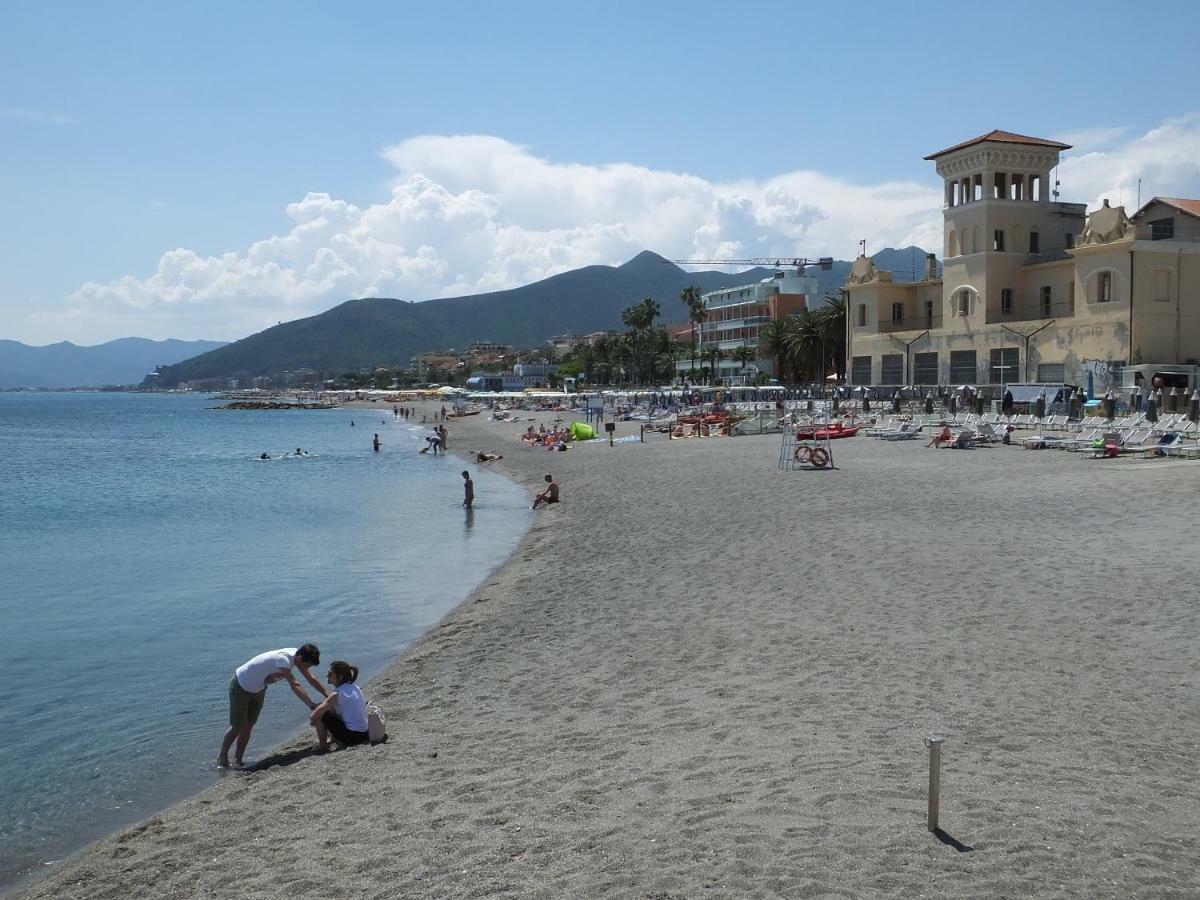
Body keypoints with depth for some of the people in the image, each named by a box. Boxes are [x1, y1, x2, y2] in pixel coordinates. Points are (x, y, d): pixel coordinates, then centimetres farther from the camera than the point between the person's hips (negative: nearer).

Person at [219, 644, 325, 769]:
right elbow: (294, 685, -47)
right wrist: (312, 705, -53)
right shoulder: (283, 659, -39)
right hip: (240, 685, -8)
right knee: (237, 726, 0)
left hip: (258, 688, 8)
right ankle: (222, 757, 20)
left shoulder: (297, 655, -14)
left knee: (248, 726, 10)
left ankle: (237, 760, 20)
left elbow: (311, 679, -7)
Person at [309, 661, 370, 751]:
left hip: (351, 736, -8)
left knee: (320, 714, -4)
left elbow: (312, 717, -15)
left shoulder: (337, 694, -17)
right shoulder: (354, 687, 6)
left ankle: (323, 745, 5)